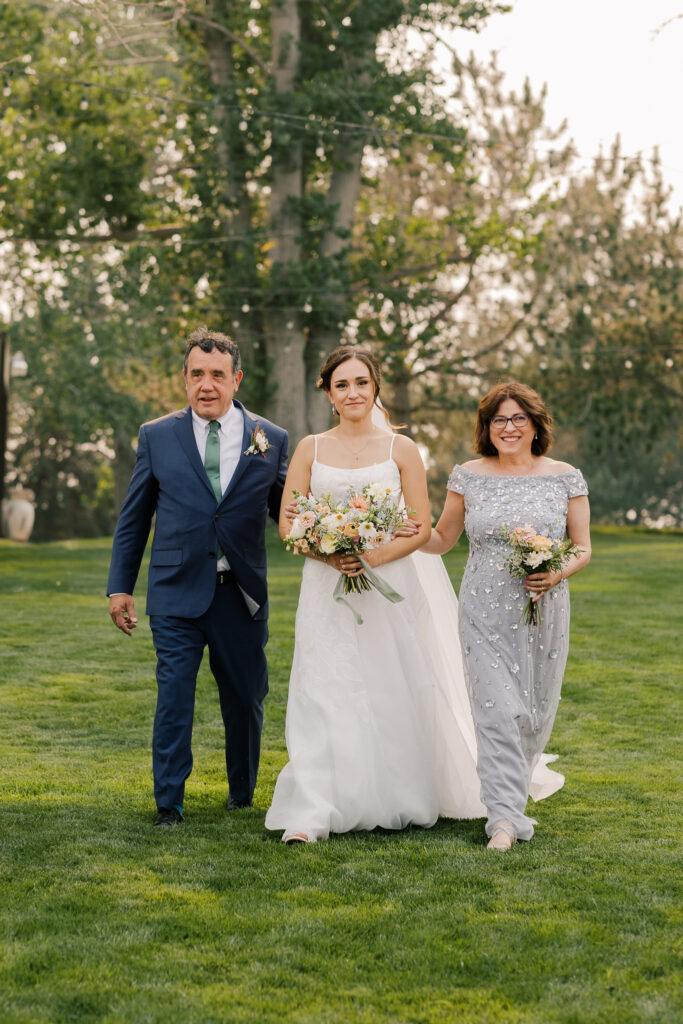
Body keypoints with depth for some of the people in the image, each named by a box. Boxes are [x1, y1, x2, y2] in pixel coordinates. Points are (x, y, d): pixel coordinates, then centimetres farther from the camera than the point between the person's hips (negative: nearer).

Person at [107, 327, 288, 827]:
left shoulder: (271, 440, 3)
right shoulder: (157, 436, 3)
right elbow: (133, 519, 9)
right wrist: (120, 586, 5)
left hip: (242, 595, 1)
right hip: (177, 593, -1)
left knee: (246, 698, 11)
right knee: (174, 696, -5)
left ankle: (242, 794, 30)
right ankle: (169, 803, 5)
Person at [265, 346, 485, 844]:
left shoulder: (401, 449, 4)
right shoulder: (310, 449, 7)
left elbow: (421, 528, 0)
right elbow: (288, 523, 4)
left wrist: (373, 557, -16)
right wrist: (329, 556, -13)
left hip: (389, 585, 0)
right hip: (327, 590, 0)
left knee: (395, 695, 4)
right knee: (323, 695, -7)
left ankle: (402, 800, 20)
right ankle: (311, 815, -8)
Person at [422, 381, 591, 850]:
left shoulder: (565, 478, 2)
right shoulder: (469, 477, 3)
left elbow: (584, 548, 5)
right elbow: (443, 538, 12)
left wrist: (558, 574, -14)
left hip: (544, 610, 1)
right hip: (486, 612, -1)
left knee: (537, 706, 9)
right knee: (498, 708, -10)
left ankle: (522, 770, 41)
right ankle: (506, 819, -8)